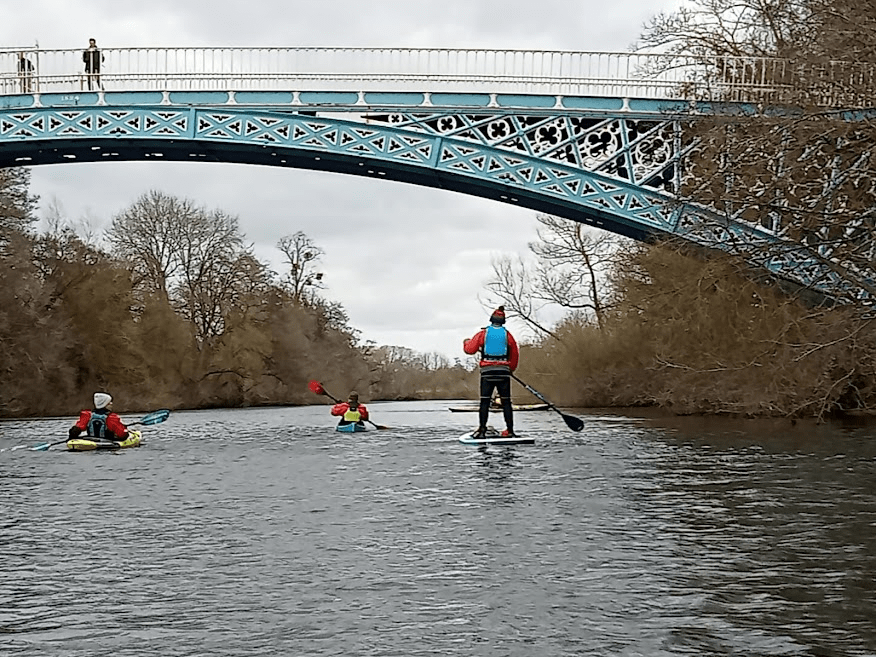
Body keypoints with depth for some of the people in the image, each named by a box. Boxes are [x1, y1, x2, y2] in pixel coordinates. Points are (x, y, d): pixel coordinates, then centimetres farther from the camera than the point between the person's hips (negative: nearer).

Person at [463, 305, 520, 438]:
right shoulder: (507, 334, 5)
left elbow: (470, 350, 2)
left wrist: (466, 342, 25)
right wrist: (511, 369, 30)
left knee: (485, 402, 1)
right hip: (504, 372, 1)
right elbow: (515, 354, 13)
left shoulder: (483, 333, 0)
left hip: (487, 372, -1)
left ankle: (482, 429, -5)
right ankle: (510, 430, 6)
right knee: (506, 402, 6)